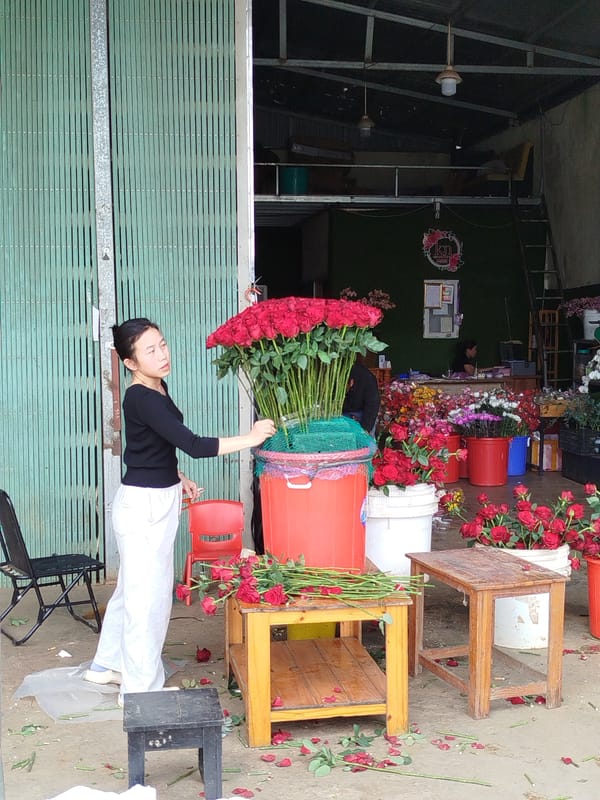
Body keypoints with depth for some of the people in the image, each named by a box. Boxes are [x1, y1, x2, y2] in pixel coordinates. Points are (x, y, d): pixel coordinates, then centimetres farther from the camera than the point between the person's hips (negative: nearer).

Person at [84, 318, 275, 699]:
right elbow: (193, 445, -30)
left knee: (133, 587, 21)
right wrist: (250, 438, -25)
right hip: (144, 505, -10)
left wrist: (177, 478, 15)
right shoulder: (141, 399, -24)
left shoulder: (157, 389, 6)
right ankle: (141, 689, 13)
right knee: (148, 595, 0)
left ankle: (108, 664, 37)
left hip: (157, 499, 10)